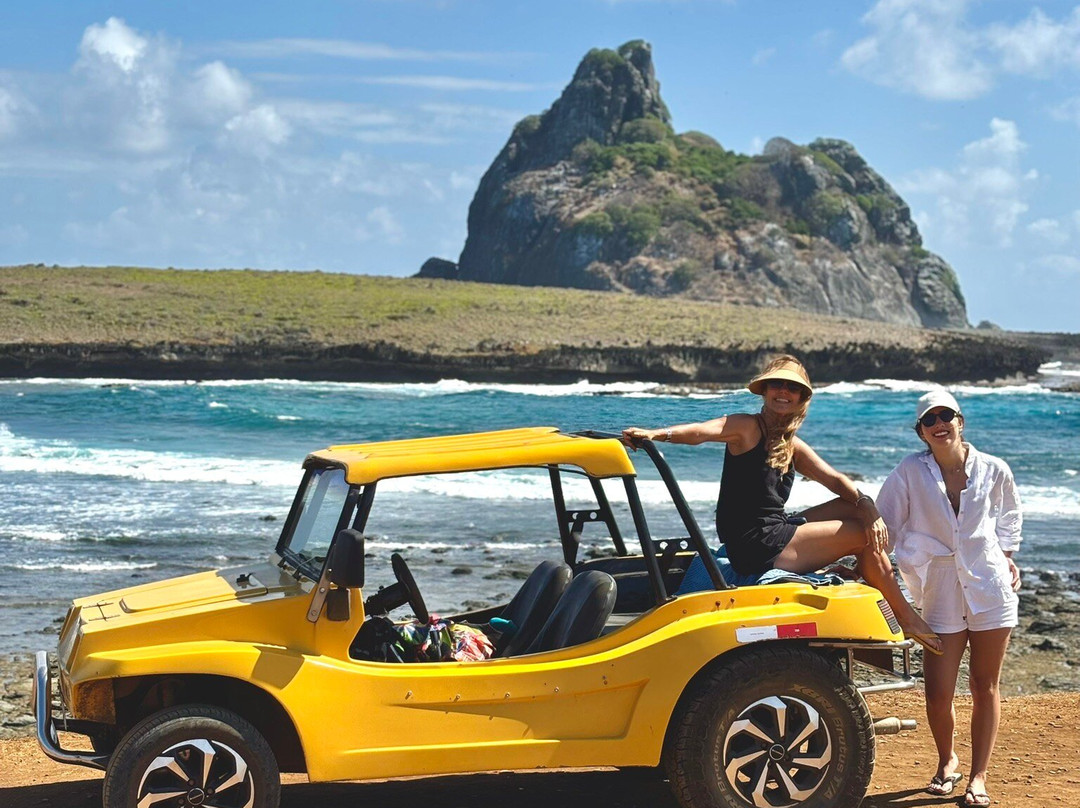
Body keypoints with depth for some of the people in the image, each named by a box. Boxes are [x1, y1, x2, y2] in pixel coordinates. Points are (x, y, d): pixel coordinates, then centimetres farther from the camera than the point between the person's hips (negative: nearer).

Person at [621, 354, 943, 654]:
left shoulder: (793, 447, 15)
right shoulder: (748, 427, -8)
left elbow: (835, 480, 8)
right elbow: (701, 431, -25)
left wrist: (867, 506, -11)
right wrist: (655, 433, -45)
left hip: (777, 534, 9)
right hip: (754, 546, -9)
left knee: (857, 509, 9)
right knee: (863, 536, -7)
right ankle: (907, 618, 7)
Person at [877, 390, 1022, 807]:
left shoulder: (993, 470, 0)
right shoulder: (910, 473, -5)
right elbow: (883, 525, -1)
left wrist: (1006, 553, 12)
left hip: (990, 585, 1)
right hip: (940, 589, -1)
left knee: (985, 687, 5)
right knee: (938, 694, -4)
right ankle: (947, 761, 24)